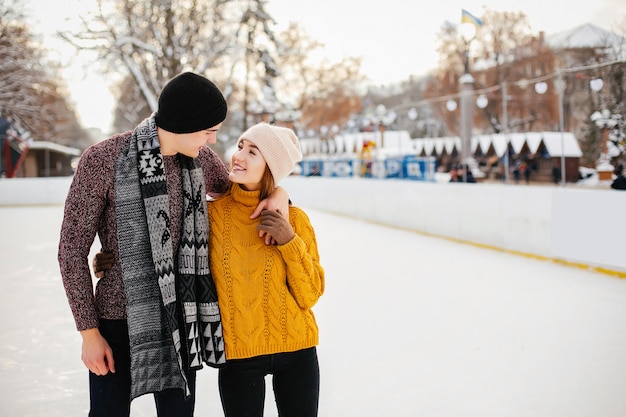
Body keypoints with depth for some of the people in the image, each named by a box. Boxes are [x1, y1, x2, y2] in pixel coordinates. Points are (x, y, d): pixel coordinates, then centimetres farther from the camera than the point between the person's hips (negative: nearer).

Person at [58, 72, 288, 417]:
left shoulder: (201, 159, -3)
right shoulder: (101, 161, -16)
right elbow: (72, 250, -9)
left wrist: (277, 193, -7)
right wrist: (88, 332, -7)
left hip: (179, 317, 4)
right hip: (118, 319, -4)